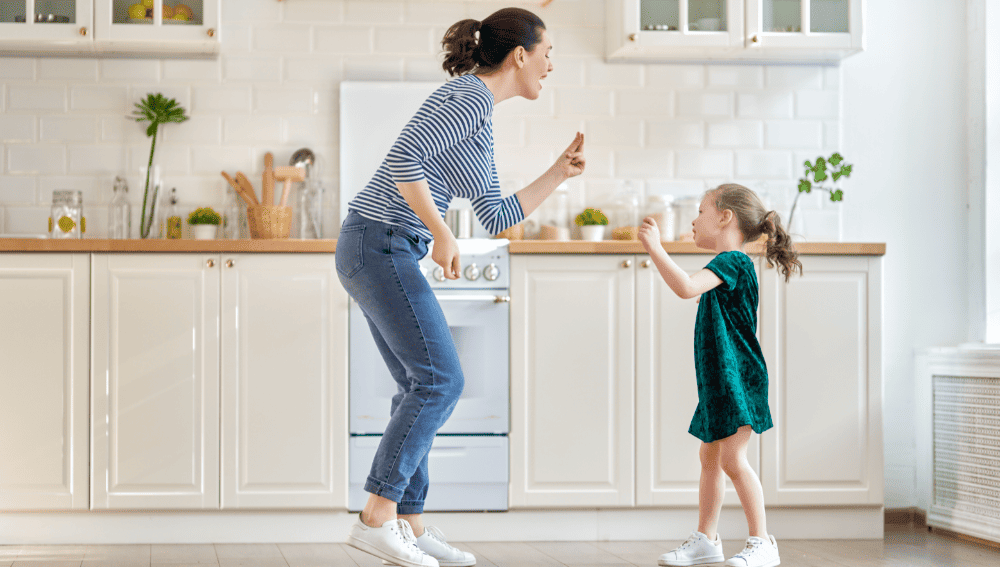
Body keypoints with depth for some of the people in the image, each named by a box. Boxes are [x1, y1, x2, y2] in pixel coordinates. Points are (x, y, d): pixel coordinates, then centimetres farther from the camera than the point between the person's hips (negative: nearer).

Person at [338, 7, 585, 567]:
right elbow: (402, 156, -22)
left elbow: (498, 217, 21)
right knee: (441, 379, -9)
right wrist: (441, 234, -20)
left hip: (379, 251, 10)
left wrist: (560, 173, 19)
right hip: (381, 243, -10)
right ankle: (376, 518, -8)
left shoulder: (479, 121, 20)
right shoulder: (470, 95, -10)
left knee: (422, 386, 10)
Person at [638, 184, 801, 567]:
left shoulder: (732, 262, -15)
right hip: (718, 379, 10)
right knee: (710, 456, 13)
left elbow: (687, 287, -30)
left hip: (737, 378, -10)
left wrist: (655, 247, -24)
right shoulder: (729, 266, 16)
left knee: (732, 457, -12)